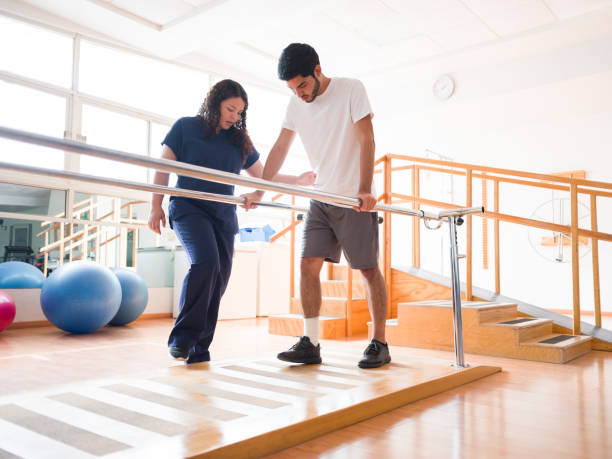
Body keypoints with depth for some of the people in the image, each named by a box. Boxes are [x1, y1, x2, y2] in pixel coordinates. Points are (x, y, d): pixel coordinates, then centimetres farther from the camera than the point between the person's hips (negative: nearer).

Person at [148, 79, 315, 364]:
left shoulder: (240, 141, 16)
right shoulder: (186, 127, 5)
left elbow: (262, 175, 20)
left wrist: (298, 180, 11)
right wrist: (156, 207, -1)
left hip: (223, 217, 5)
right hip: (188, 208, -4)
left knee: (218, 281, -3)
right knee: (205, 263, -26)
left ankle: (200, 347, 7)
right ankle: (183, 335, -13)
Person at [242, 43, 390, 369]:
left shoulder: (351, 89, -7)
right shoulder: (295, 105, 6)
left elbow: (366, 140, -15)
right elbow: (280, 150, 9)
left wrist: (364, 190, -25)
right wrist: (258, 192, 4)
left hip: (355, 198, -5)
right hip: (321, 199, 5)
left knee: (368, 269, -1)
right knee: (308, 264, -4)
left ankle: (379, 344, 9)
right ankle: (310, 344, 1)